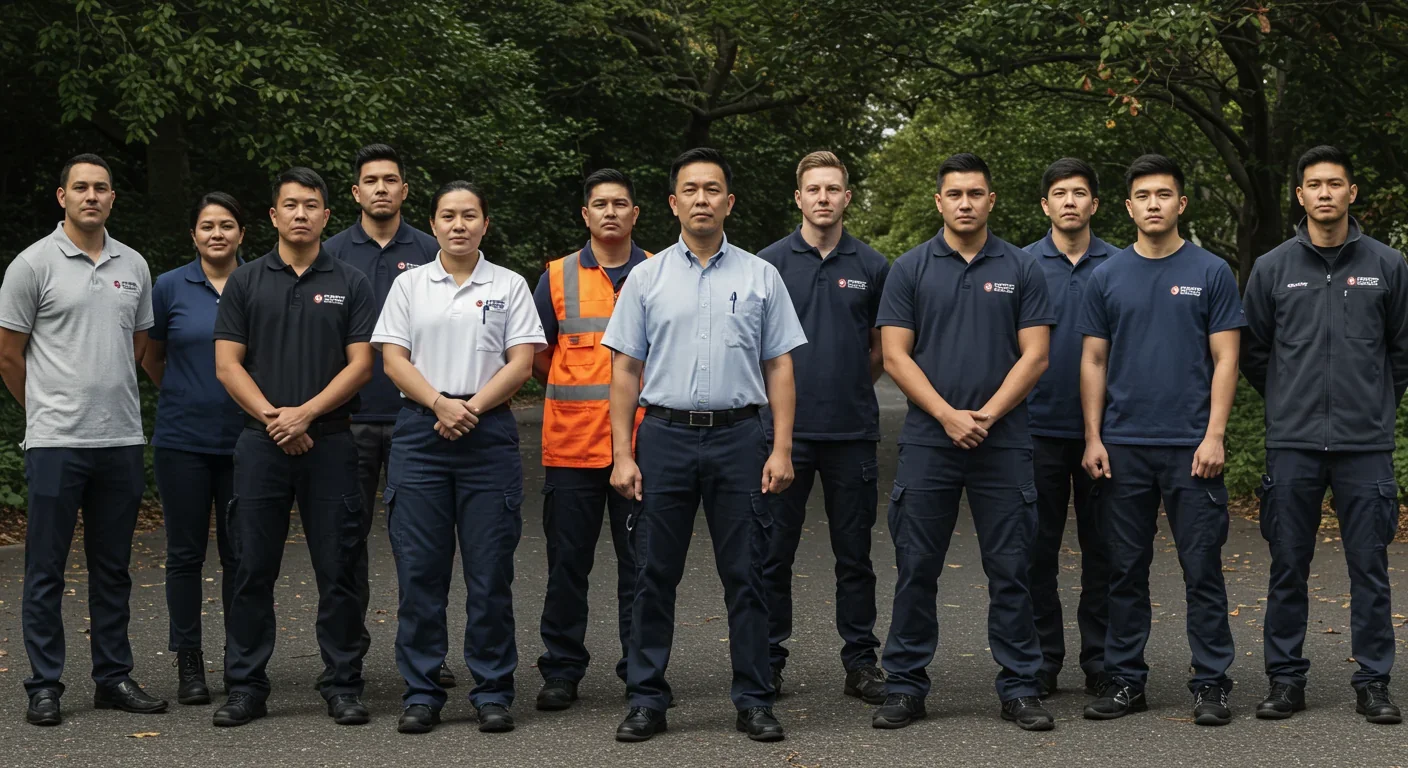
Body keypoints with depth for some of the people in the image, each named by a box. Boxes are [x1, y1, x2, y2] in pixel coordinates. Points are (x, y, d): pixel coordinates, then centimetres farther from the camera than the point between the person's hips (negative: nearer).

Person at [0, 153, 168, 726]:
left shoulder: (133, 266, 10)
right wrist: (49, 408, 8)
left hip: (121, 441, 5)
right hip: (56, 441, -5)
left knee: (113, 569, 11)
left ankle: (114, 678, 19)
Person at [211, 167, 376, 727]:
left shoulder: (350, 284, 6)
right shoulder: (245, 283, 7)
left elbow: (360, 365, -1)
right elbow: (227, 364, 2)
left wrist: (304, 413, -12)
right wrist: (272, 417, -9)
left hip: (330, 443, -1)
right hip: (261, 444, 1)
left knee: (338, 570, 1)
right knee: (252, 569, 3)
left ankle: (343, 686, 10)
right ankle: (245, 687, 12)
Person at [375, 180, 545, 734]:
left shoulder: (509, 287, 8)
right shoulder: (409, 285, 10)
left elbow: (521, 362, 0)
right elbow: (393, 360, 3)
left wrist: (471, 407, -12)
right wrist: (440, 404, -12)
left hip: (488, 433, -1)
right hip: (420, 434, 1)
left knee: (491, 573, 0)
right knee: (419, 570, 2)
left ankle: (492, 692, 9)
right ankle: (421, 693, 10)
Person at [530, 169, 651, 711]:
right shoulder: (558, 277, 8)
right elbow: (537, 356, 12)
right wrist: (579, 397, 8)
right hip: (571, 444, 0)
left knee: (642, 563, 4)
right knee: (567, 563, 4)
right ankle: (561, 671, 13)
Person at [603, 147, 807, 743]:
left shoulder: (760, 276, 7)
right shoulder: (647, 278, 7)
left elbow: (779, 367, 6)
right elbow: (625, 369, 6)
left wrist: (781, 450, -3)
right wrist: (622, 455, -2)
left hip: (737, 436, 0)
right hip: (664, 434, 0)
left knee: (745, 576, 2)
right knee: (654, 576, 3)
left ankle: (754, 701, 10)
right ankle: (647, 700, 12)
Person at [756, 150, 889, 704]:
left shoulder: (872, 267, 6)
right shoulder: (770, 262, 2)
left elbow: (883, 347, 15)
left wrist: (849, 388, 10)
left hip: (852, 430, 1)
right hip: (784, 428, -1)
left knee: (854, 554, 7)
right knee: (774, 553, 3)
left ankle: (861, 662, 14)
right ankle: (767, 660, 12)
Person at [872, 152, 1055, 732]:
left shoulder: (1021, 269, 5)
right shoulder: (911, 270, 4)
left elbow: (1034, 356, 0)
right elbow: (895, 356, -1)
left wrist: (987, 414, -11)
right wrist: (947, 415, -12)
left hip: (1003, 443, 0)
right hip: (927, 441, 0)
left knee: (1010, 571, 3)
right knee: (916, 569, 3)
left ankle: (1019, 688, 12)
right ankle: (905, 687, 12)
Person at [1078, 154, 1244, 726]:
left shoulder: (1211, 273, 2)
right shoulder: (1107, 277, 8)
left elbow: (1225, 360, -1)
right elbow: (1094, 362, 8)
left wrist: (1214, 435, -10)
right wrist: (1093, 438, 0)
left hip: (1191, 447, -2)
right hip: (1123, 447, 2)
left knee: (1203, 570, 1)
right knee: (1125, 571, 7)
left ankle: (1211, 683, 9)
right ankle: (1125, 680, 16)